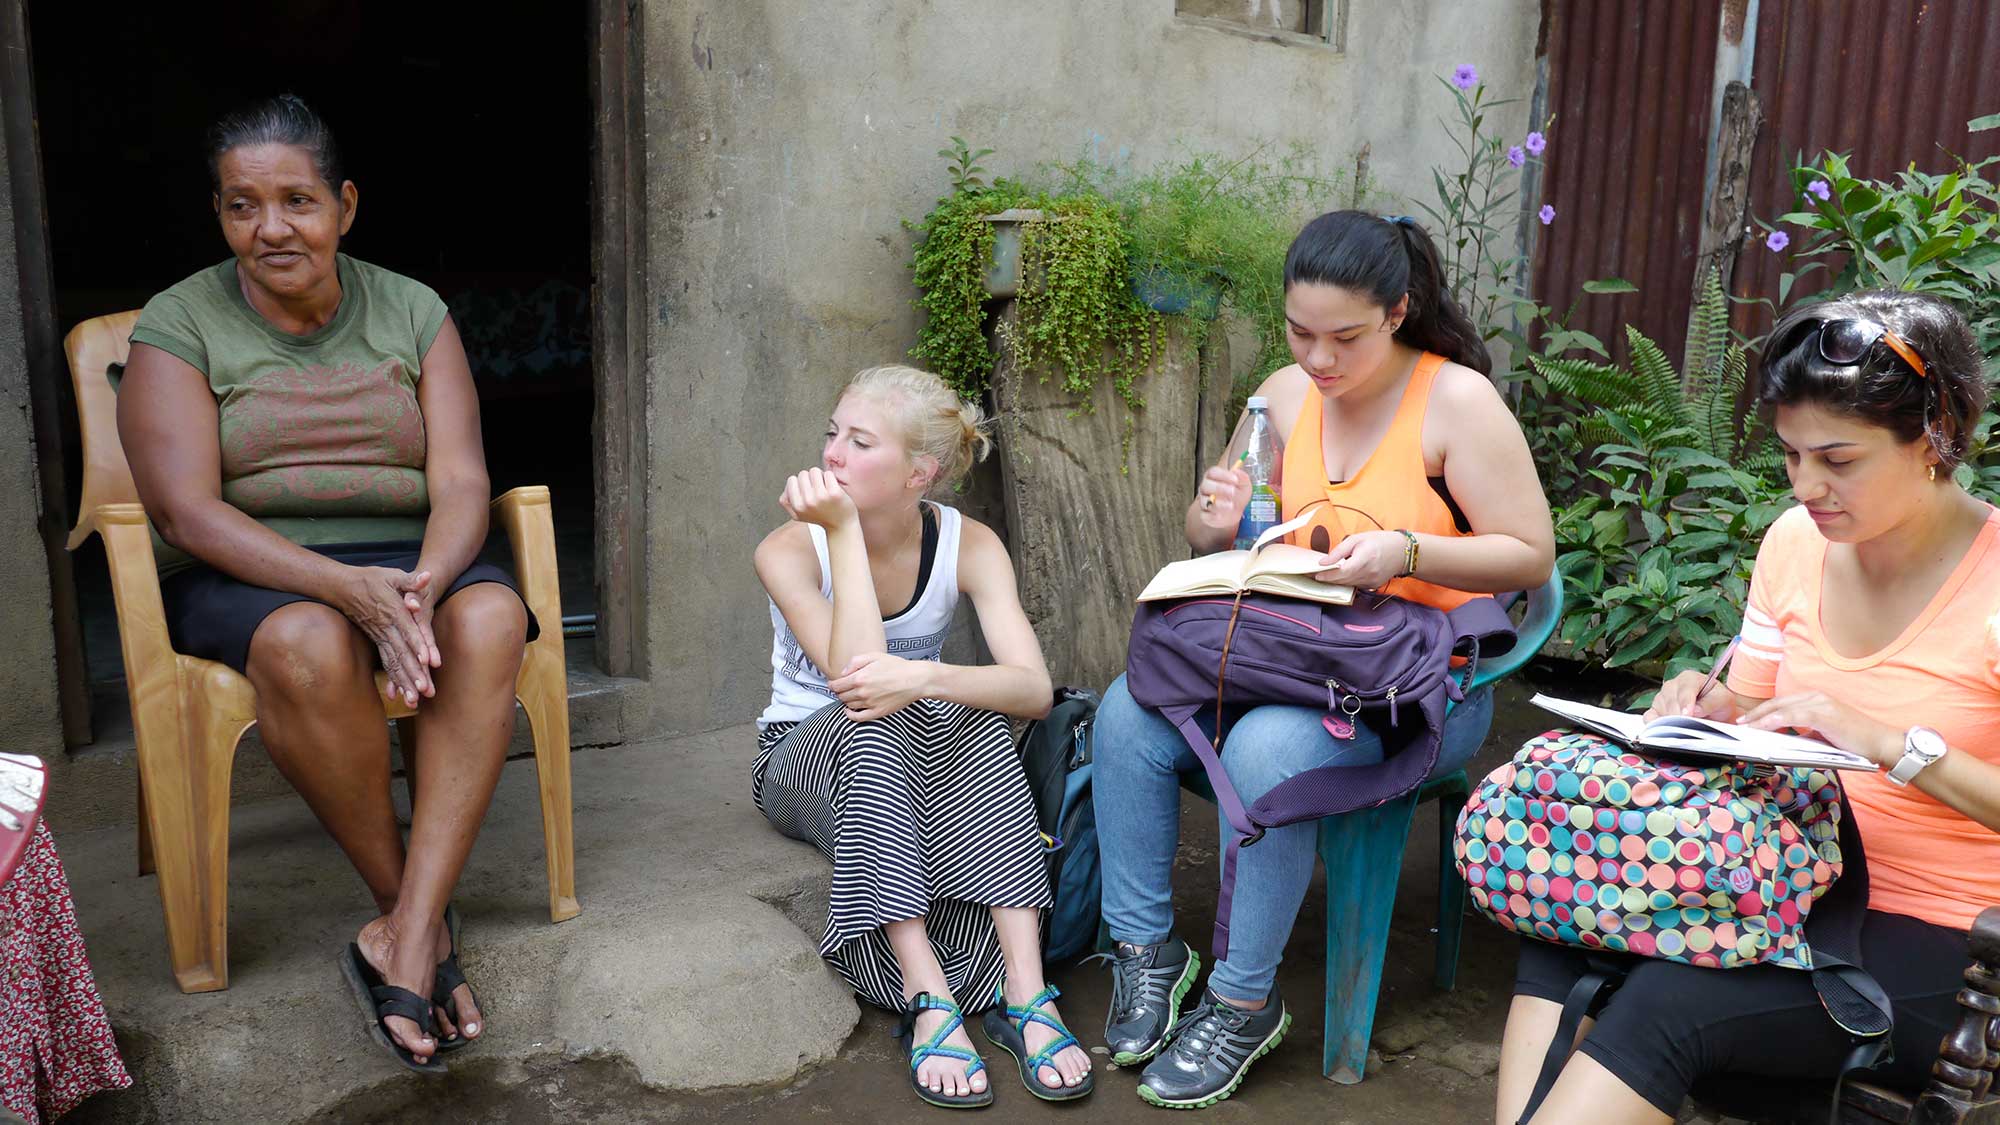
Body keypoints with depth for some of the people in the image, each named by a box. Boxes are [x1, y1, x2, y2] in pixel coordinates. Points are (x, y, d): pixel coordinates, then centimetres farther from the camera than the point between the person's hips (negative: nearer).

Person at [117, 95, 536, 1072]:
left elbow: (460, 481, -4)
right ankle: (418, 918, -18)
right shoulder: (178, 324, 0)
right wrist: (352, 590, -28)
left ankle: (404, 938, -31)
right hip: (243, 578, -2)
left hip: (406, 558, 2)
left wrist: (426, 582, -27)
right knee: (308, 647, -37)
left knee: (491, 618, -32)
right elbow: (188, 511, -12)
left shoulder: (413, 314, 6)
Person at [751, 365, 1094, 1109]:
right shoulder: (789, 551, -16)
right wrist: (845, 530, -32)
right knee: (874, 723, -35)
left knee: (973, 712, -31)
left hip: (923, 766, 2)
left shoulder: (968, 545, -11)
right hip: (802, 760, -1)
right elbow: (856, 675, -32)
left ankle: (1024, 991, -36)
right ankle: (928, 1000, -39)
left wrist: (926, 678, -42)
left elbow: (1033, 689, -24)